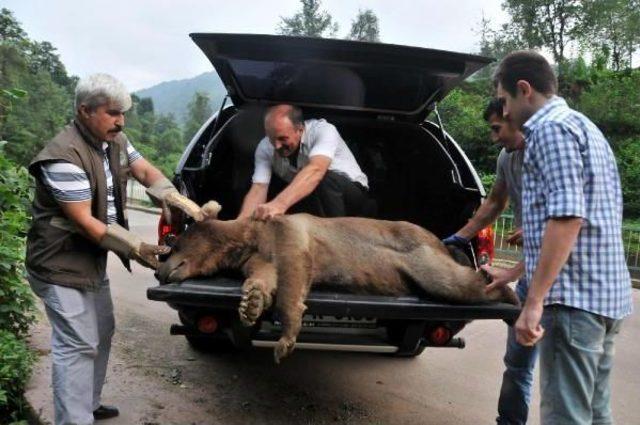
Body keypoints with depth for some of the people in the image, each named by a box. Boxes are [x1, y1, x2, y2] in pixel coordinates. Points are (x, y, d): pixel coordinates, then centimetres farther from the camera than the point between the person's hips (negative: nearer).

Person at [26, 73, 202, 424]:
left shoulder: (114, 140, 3)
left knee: (101, 333, 19)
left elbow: (146, 172, 4)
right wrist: (135, 249, -24)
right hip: (61, 265, -10)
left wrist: (176, 200, -15)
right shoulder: (65, 156, -25)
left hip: (93, 259, 10)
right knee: (78, 346, -8)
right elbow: (84, 221, -26)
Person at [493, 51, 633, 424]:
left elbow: (567, 217, -22)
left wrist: (534, 301, -22)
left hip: (574, 296, -10)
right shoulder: (586, 128, 21)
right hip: (606, 293, 10)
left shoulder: (551, 128, -10)